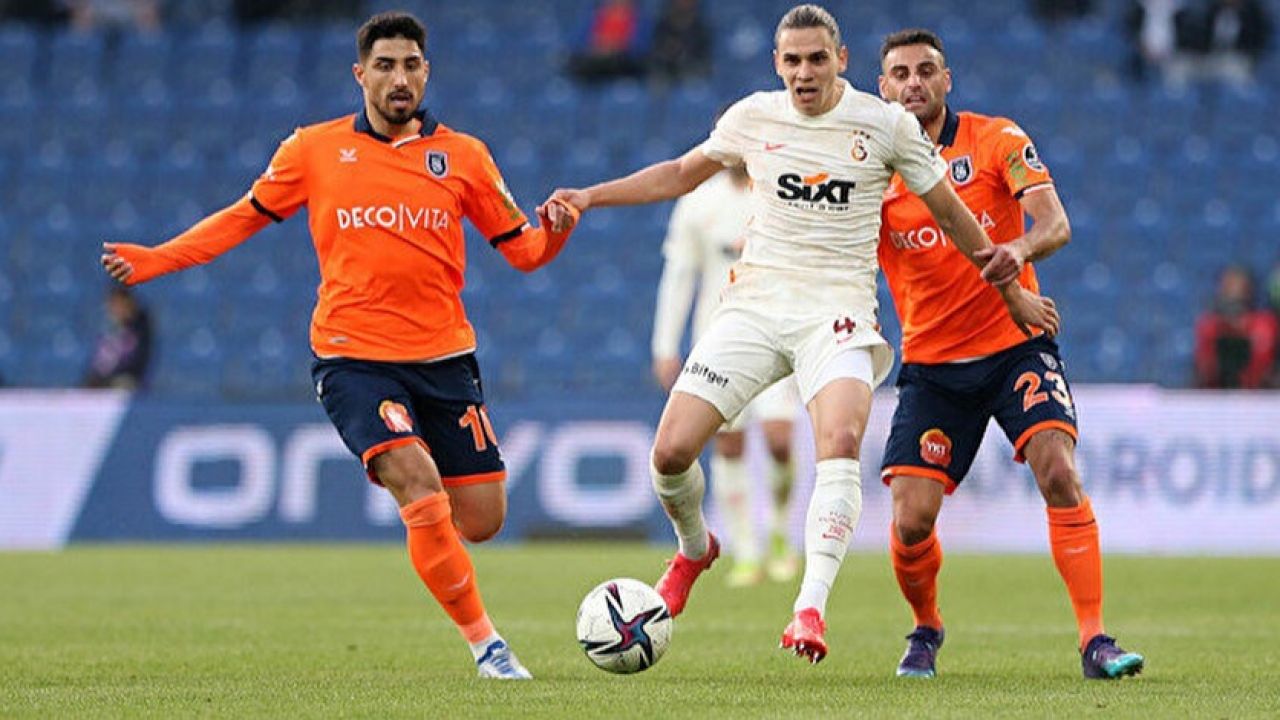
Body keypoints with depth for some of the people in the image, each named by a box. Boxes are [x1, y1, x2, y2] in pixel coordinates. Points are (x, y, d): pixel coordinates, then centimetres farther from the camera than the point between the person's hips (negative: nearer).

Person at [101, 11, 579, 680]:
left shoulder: (462, 156, 6)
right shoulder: (314, 149, 4)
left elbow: (521, 248, 9)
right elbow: (245, 216, 15)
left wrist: (554, 230, -13)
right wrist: (158, 259, 7)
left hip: (444, 358, 3)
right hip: (354, 358, -3)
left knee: (481, 520, 0)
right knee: (423, 495, -22)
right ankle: (485, 642, -10)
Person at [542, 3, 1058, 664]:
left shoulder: (886, 125, -1)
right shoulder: (753, 117, 6)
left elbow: (951, 214, 10)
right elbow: (681, 174, 23)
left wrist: (1013, 293, 16)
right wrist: (589, 196, 15)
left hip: (836, 312, -3)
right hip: (753, 305, 3)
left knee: (840, 442, -30)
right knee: (671, 451, -9)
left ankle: (810, 608, -33)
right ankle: (694, 548, 24)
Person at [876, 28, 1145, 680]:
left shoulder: (996, 139, -5)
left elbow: (1055, 223, -16)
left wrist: (1021, 247, -39)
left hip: (1015, 343, -1)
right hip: (931, 364, 1)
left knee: (1059, 474, -22)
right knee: (911, 520, -8)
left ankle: (1094, 640, -18)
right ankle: (926, 629, 23)